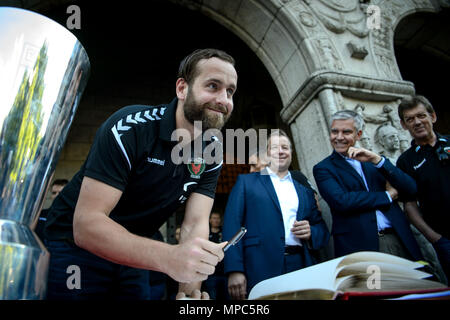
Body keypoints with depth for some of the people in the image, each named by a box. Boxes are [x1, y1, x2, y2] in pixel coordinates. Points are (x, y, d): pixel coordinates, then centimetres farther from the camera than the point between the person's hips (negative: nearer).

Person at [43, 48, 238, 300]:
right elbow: (86, 224, -31)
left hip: (133, 257, 5)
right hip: (74, 248, -4)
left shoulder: (212, 153, -7)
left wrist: (191, 288, -31)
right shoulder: (130, 127, -25)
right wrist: (168, 257, -44)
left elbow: (195, 224, -14)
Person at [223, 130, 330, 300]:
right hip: (260, 271, -3)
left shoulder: (305, 191, 18)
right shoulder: (246, 182, 7)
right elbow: (232, 225, -3)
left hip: (300, 269, 4)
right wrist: (235, 270, -14)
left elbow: (322, 230, 18)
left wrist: (310, 232, -5)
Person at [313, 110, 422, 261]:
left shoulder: (373, 161, 11)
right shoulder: (323, 169, 0)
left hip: (398, 240, 4)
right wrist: (388, 195, -6)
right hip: (359, 248, -4)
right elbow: (340, 201, -17)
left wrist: (377, 159, -10)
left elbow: (411, 189, 2)